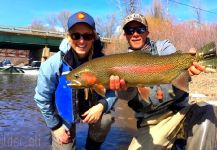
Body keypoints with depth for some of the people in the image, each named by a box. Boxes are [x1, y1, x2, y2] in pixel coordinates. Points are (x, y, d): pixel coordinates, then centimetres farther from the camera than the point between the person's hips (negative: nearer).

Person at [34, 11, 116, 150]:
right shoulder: (53, 64, -26)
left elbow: (113, 90, -12)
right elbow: (42, 98, -13)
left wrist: (102, 105, -32)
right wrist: (54, 126, -7)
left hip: (92, 108, 1)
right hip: (64, 114, 0)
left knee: (105, 120, -28)